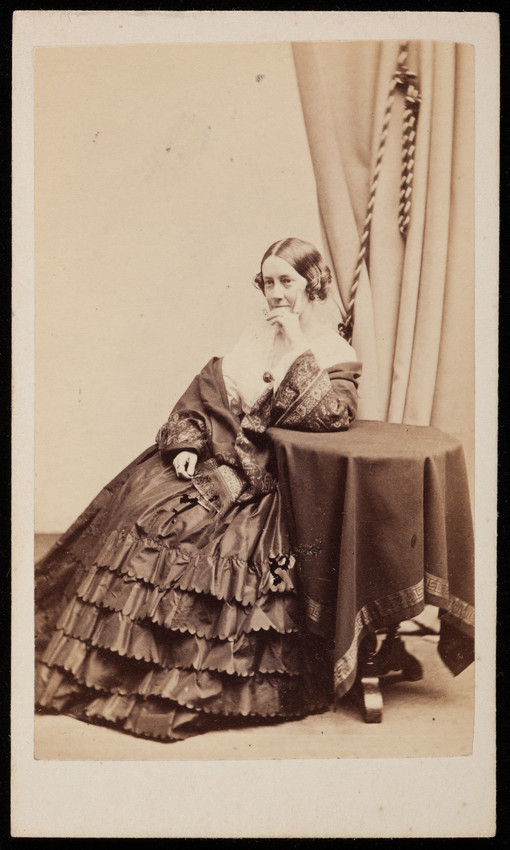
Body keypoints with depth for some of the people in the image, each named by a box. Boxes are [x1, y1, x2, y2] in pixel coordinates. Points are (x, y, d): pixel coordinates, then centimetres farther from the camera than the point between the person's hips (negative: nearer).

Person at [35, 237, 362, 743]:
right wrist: (186, 443, -3)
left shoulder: (337, 356, 0)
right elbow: (207, 389, 12)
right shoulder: (256, 335, 16)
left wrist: (299, 349, -16)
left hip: (262, 480, -5)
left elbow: (328, 416, -19)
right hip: (214, 458, 5)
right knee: (138, 505, -14)